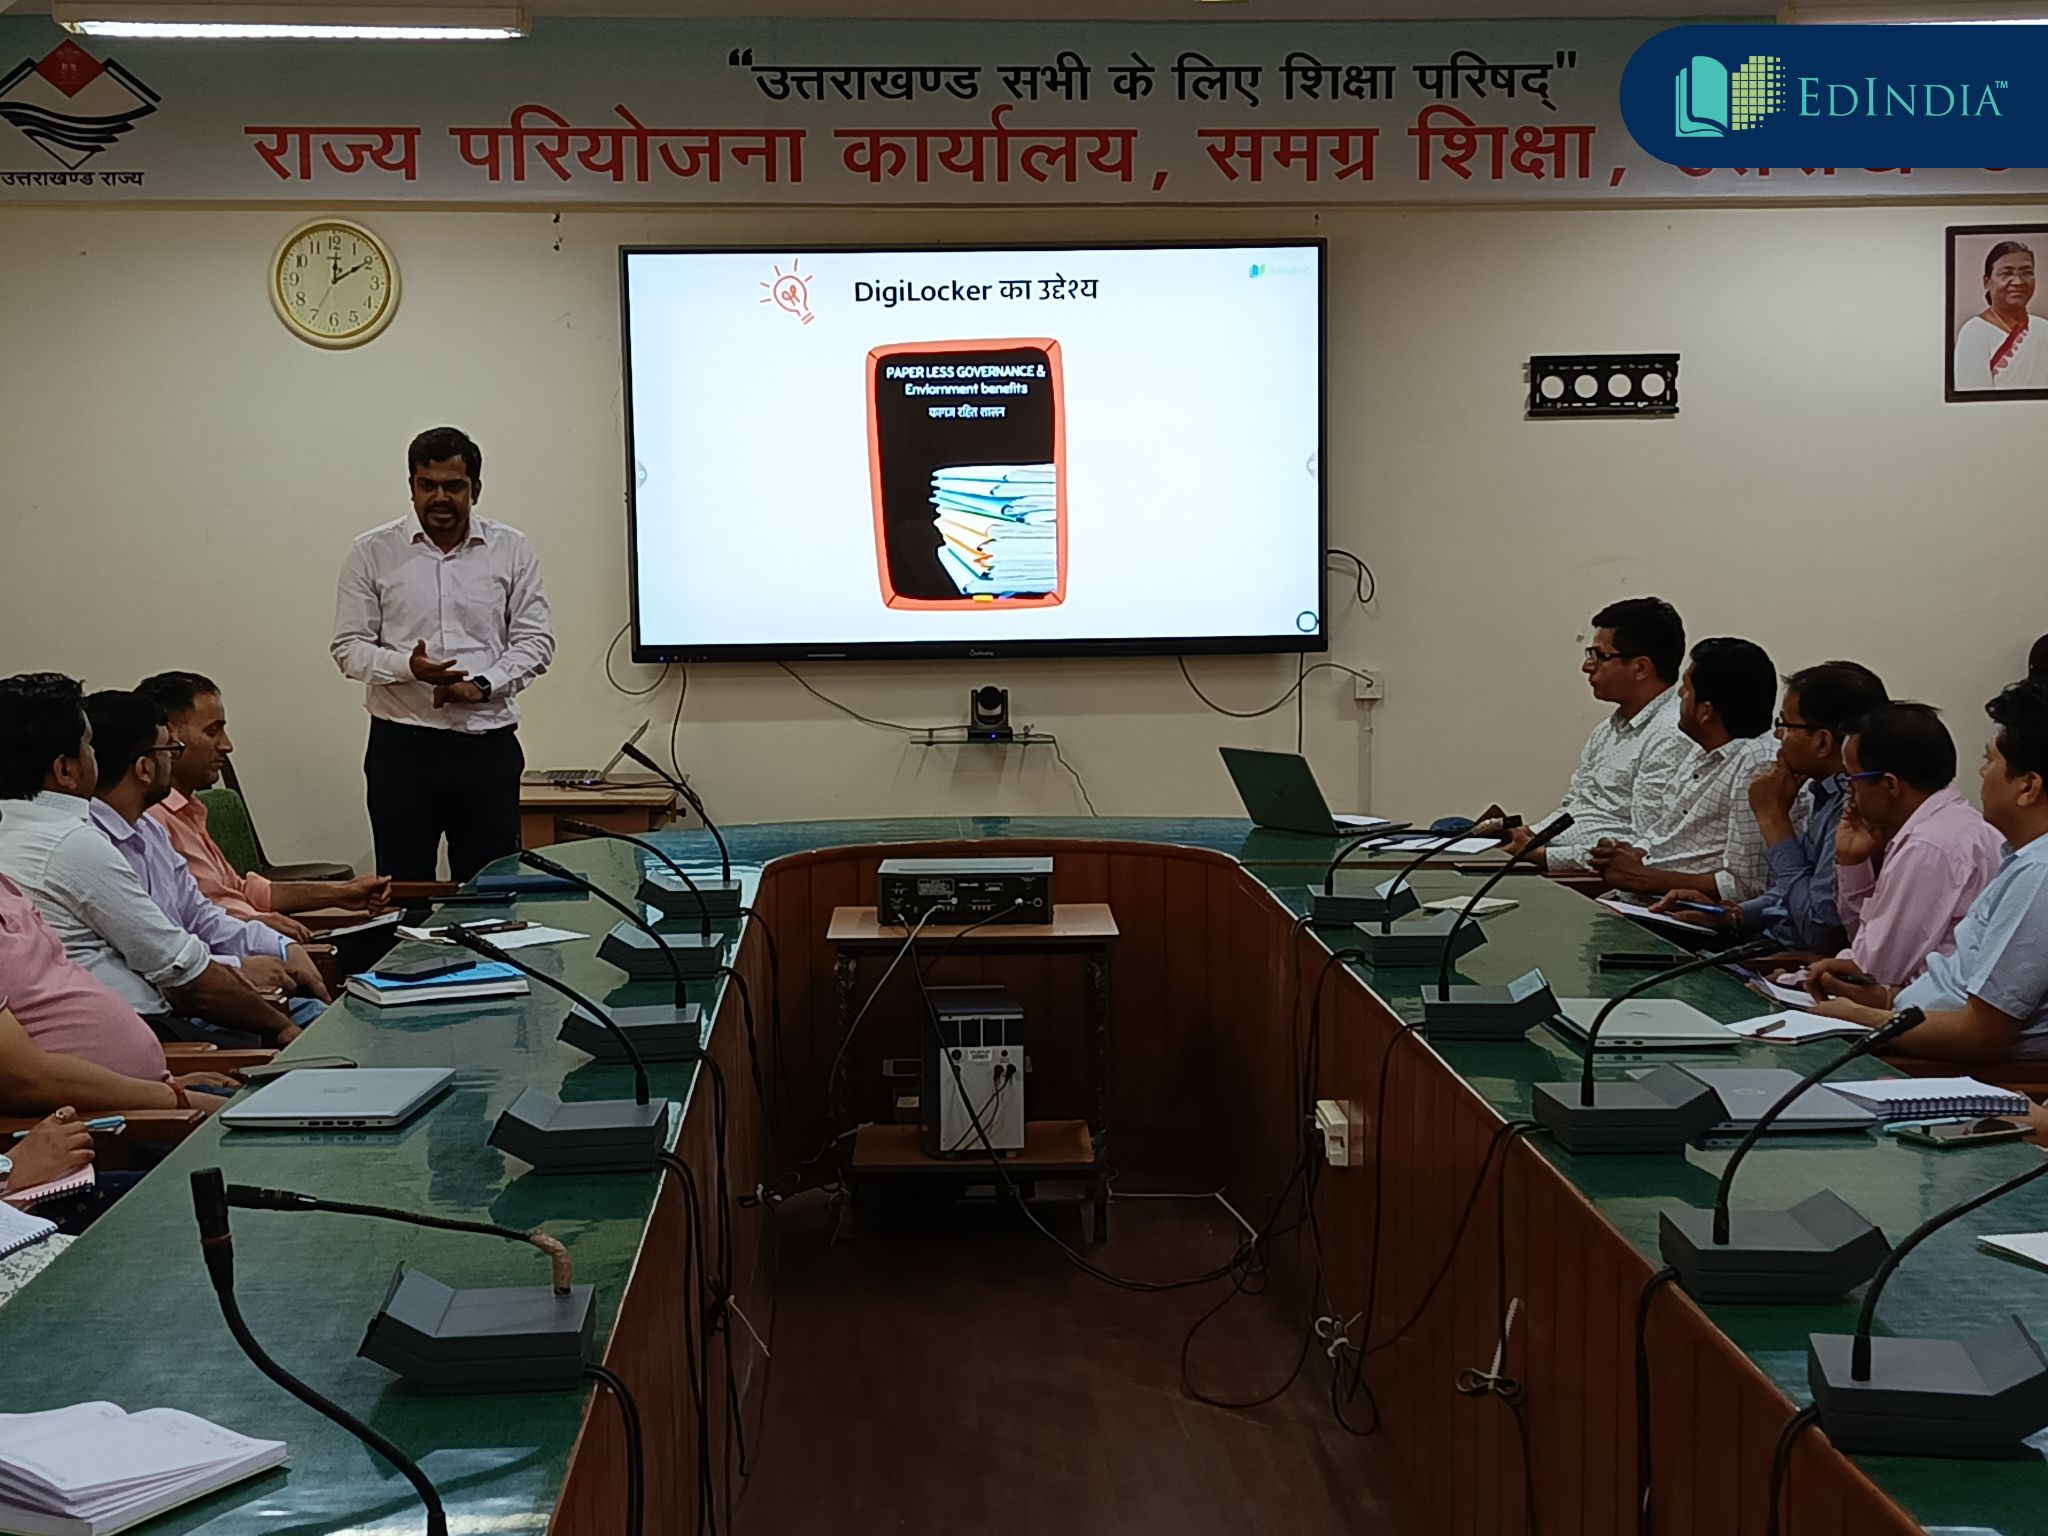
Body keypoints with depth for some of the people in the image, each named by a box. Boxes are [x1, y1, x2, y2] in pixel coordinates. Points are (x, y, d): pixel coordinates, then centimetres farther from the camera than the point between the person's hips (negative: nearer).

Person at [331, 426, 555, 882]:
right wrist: (409, 667, -18)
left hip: (488, 745, 1)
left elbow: (535, 641, 4)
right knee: (404, 886, 1)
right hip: (402, 745, -1)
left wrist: (482, 685, -13)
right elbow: (349, 648, 1)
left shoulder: (512, 551, 7)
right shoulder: (373, 553, 3)